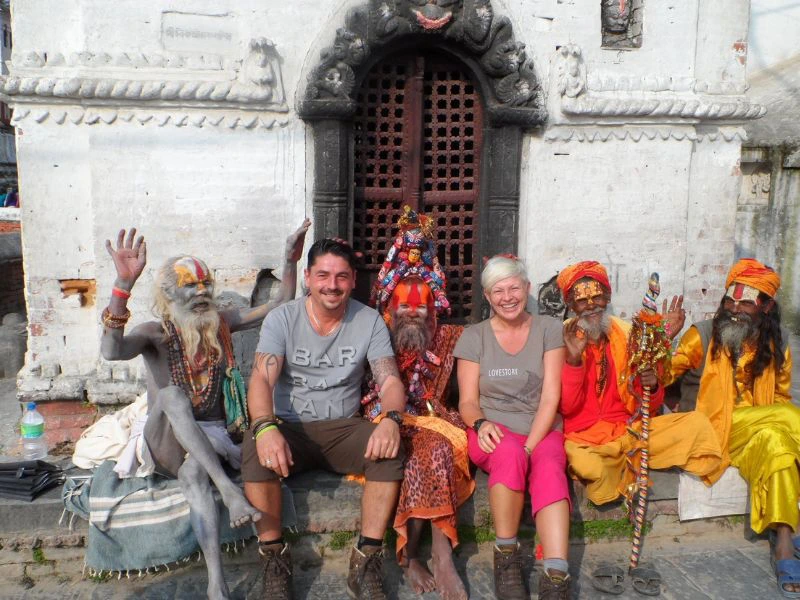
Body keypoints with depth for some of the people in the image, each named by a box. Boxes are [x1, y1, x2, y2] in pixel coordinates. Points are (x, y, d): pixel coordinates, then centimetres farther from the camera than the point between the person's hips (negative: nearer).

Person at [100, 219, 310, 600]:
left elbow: (281, 308, 7)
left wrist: (290, 261, -7)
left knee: (193, 473, -34)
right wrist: (123, 285, -42)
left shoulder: (221, 325, 6)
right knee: (172, 394, -35)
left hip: (209, 440, 2)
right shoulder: (155, 335, -6)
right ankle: (228, 488, -49)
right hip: (165, 445, -2)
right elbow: (111, 351, -30)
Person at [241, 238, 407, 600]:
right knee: (256, 450, -33)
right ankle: (274, 561, -14)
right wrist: (265, 427, -38)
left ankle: (365, 565, -16)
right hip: (289, 428, -1)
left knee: (390, 449, -28)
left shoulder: (369, 321, -1)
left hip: (344, 428, 1)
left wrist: (391, 419, -33)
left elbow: (390, 380, -8)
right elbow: (262, 379, -16)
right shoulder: (282, 319, -5)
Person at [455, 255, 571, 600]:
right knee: (509, 453, -35)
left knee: (549, 468, -33)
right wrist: (480, 424, -20)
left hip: (541, 431, 1)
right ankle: (505, 558, -18)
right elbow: (467, 401, 3)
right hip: (493, 434, 0)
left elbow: (550, 397, -3)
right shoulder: (473, 337, 6)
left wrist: (530, 445, -16)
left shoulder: (548, 330, 5)